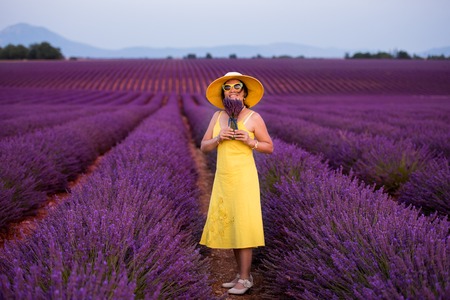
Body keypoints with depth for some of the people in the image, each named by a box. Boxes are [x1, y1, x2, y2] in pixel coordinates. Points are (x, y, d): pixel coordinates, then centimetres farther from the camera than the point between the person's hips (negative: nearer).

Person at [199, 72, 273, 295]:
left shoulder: (254, 117, -6)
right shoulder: (217, 116, 8)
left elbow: (269, 148, -1)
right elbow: (204, 147, 7)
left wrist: (250, 141, -19)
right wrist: (218, 138, -13)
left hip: (244, 177, -6)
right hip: (223, 178, 6)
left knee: (242, 225, -8)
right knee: (228, 224, 8)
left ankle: (244, 279, 1)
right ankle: (243, 275, 18)